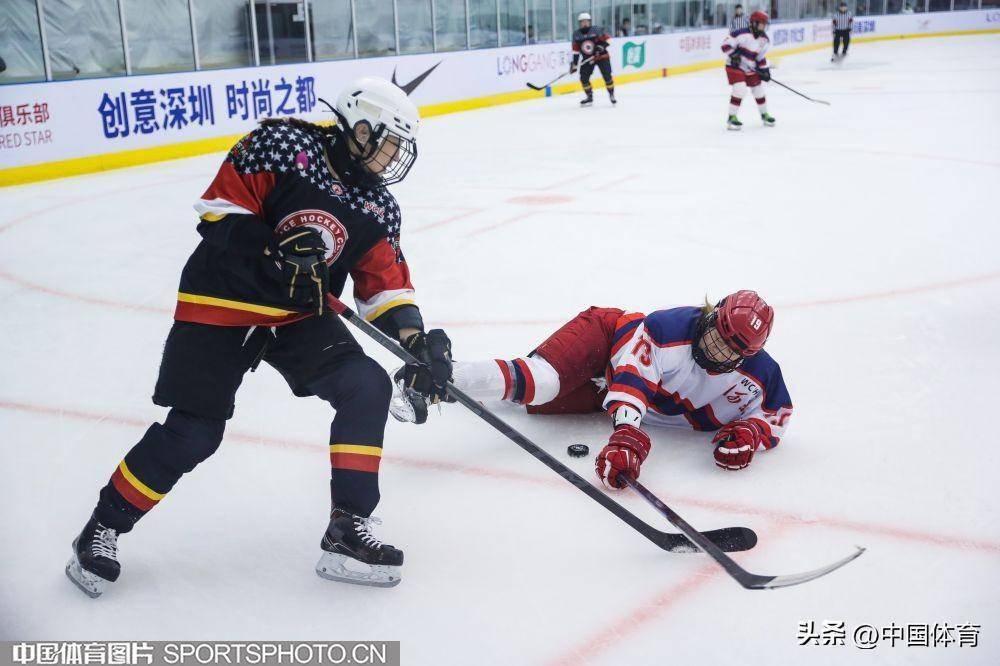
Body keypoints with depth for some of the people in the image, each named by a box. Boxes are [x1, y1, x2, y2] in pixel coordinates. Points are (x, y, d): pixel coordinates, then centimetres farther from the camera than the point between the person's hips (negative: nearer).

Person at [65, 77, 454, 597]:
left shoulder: (379, 209, 1)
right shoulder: (286, 144, -14)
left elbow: (384, 284, 1)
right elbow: (219, 209, -14)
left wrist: (416, 340, -14)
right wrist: (275, 252, -27)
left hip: (301, 315, 5)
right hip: (221, 302, -5)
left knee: (368, 387, -15)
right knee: (192, 434, -8)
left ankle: (348, 529, -7)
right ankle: (103, 528, 16)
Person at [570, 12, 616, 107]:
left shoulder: (597, 30, -12)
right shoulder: (576, 34, -1)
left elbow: (607, 38, -7)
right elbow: (576, 50, 4)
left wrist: (602, 46, -24)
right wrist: (574, 63, 0)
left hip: (602, 56, -3)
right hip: (587, 59, 3)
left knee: (607, 76, -9)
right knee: (583, 78, -4)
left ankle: (611, 95, 8)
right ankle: (589, 97, 12)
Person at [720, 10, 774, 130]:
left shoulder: (764, 40, 1)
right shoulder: (742, 34, -22)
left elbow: (761, 56, 12)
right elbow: (726, 44, -19)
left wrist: (765, 69, 4)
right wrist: (733, 55, -28)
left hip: (750, 69, 7)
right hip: (735, 66, -7)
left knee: (759, 90, 13)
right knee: (740, 89, -23)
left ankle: (764, 115, 34)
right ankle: (731, 118, -13)